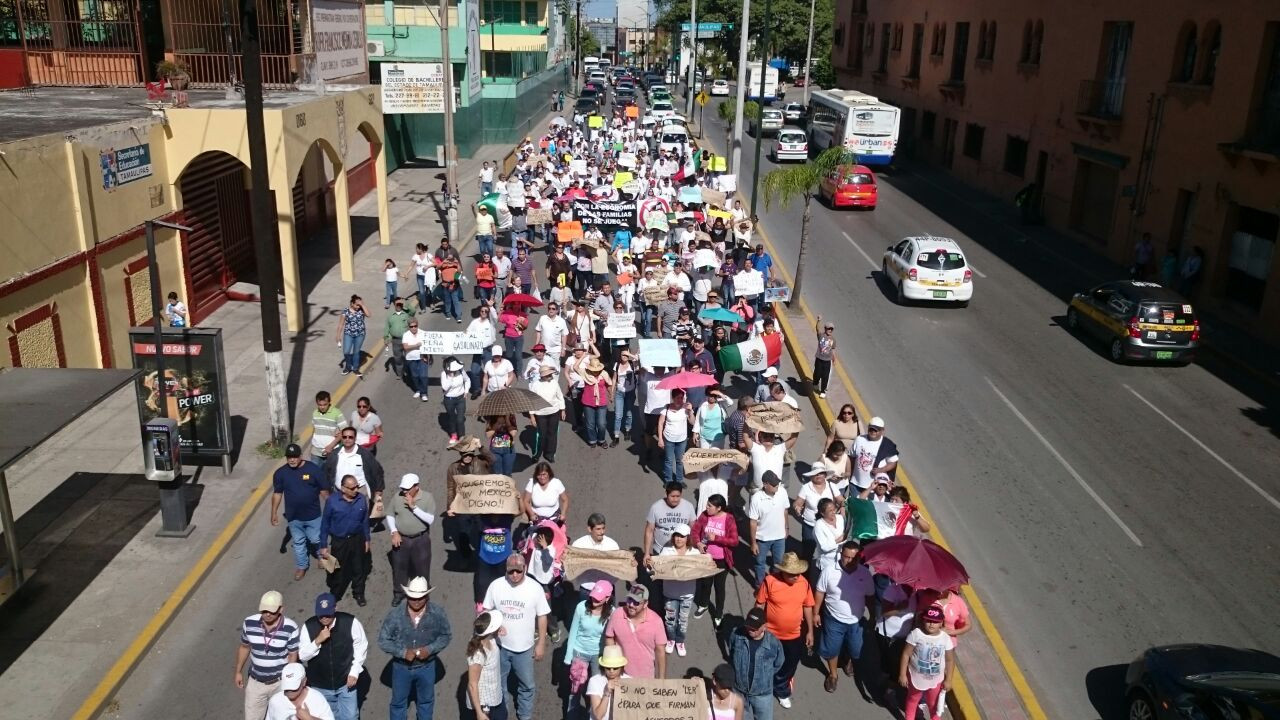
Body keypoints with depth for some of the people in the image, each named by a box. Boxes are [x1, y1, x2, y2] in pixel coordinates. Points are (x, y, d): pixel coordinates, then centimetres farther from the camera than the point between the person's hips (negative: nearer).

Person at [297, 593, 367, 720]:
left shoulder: (350, 622, -19)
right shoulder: (308, 626, -16)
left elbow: (361, 646, -6)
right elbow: (302, 655, -12)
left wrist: (354, 672, -9)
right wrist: (317, 641, -29)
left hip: (345, 682, -1)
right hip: (320, 685, 1)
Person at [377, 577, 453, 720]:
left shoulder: (437, 613, -20)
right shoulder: (395, 614, -23)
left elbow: (446, 636, -6)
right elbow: (382, 641, -14)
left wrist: (430, 649, -21)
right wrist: (403, 652, -25)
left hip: (426, 667, 1)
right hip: (401, 667, -1)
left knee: (426, 700, 24)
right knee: (398, 702, 20)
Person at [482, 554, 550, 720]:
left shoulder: (535, 588, -16)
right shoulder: (496, 585, -13)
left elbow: (542, 616, -6)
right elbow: (486, 611, 0)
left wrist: (541, 643, -3)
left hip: (524, 647, -1)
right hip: (499, 645, 1)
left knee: (526, 685, 15)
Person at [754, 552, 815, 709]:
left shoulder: (804, 583, -13)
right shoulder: (770, 582, -22)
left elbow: (807, 607, 0)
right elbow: (759, 605, -11)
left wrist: (810, 631, 3)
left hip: (794, 635, 2)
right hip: (771, 634, -2)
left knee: (789, 666, 19)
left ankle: (781, 691, 46)